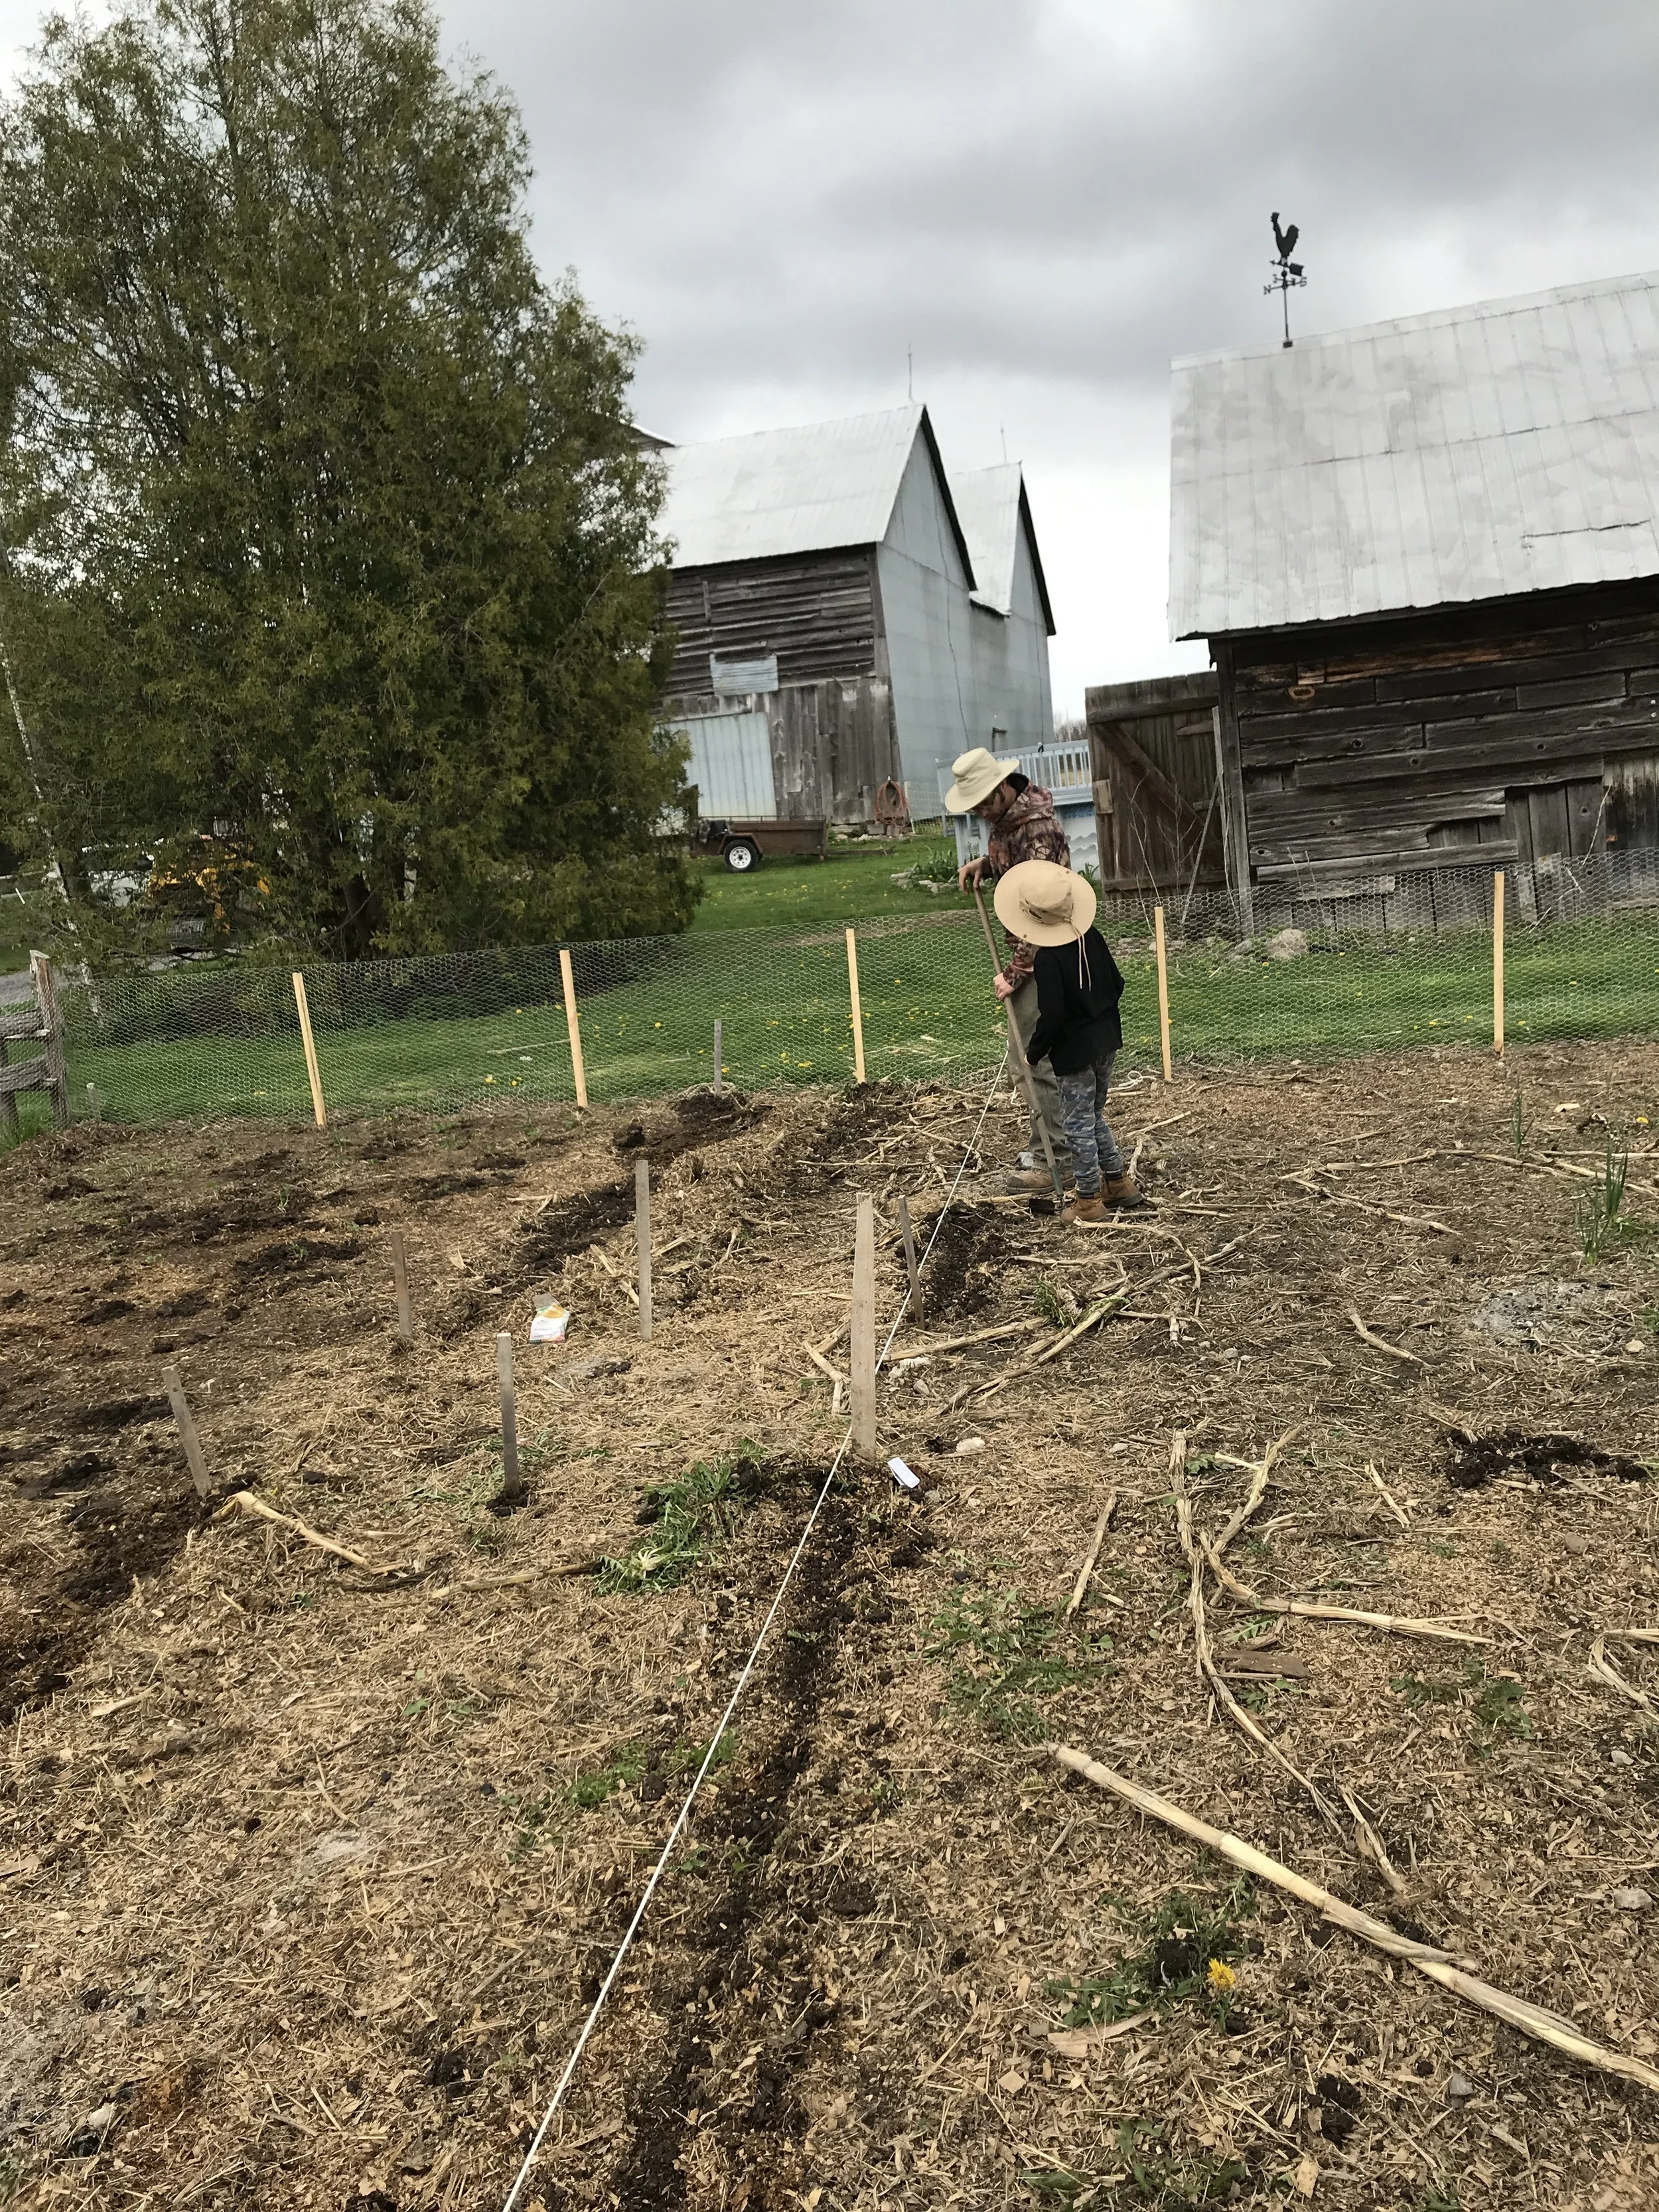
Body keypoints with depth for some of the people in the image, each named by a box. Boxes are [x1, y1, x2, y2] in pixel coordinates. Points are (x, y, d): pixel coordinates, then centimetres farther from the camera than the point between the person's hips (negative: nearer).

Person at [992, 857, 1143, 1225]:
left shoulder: (1047, 960, -22)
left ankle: (1089, 1200, 14)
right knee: (1095, 1116, 24)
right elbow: (1116, 985, 8)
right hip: (1106, 1042, 8)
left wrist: (1034, 1053, -8)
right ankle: (1118, 1182, 32)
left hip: (1074, 1053, -8)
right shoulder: (1092, 937, -1)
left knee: (1078, 1126, 5)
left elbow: (1051, 1016, -22)